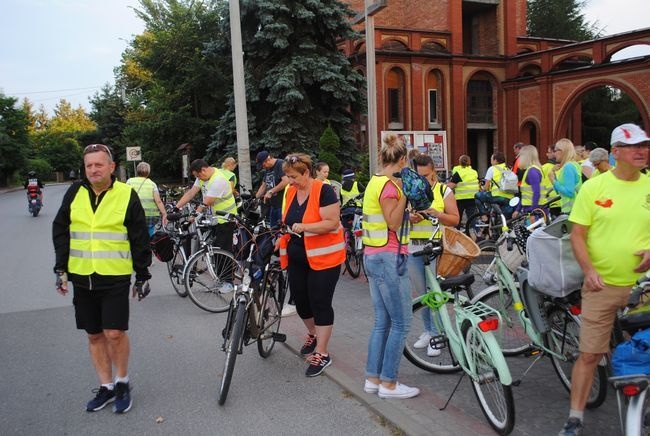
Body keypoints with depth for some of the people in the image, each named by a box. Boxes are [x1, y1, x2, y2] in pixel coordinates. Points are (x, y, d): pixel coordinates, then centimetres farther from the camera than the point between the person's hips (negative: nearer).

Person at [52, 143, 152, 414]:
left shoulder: (127, 195, -5)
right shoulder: (75, 193, 4)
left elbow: (140, 239, -2)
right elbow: (60, 231, 11)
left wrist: (143, 275, 0)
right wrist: (61, 268, 5)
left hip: (115, 278, -4)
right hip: (81, 278, 4)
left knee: (115, 333, -7)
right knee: (94, 336, 11)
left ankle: (122, 383, 15)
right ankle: (106, 387, 25)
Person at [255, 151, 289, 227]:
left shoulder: (281, 164, -11)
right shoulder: (267, 170, 18)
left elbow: (286, 181, -24)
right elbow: (263, 186, 24)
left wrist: (271, 191, -19)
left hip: (282, 204, -9)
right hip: (273, 205, 9)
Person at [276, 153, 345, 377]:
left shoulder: (323, 191, -14)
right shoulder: (290, 192, 7)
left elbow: (332, 223, -20)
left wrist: (305, 227, -29)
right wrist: (280, 238, 0)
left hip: (322, 258, -7)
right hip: (296, 258, 7)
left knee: (320, 303, -2)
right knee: (300, 301, 12)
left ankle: (322, 354, 9)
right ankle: (313, 335, 39)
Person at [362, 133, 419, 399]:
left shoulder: (375, 182, 14)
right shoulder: (389, 185, -14)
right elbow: (393, 223, -17)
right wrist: (404, 194, -20)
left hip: (373, 257, 10)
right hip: (389, 258, -10)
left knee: (382, 321, 14)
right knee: (401, 323, -1)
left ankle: (373, 379, 21)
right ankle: (388, 384, 6)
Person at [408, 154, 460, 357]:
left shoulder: (444, 191, 2)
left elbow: (455, 219, -1)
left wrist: (438, 214, -17)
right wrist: (410, 218, -13)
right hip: (414, 249, 3)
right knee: (421, 293, 11)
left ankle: (436, 336, 6)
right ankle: (428, 330, 26)